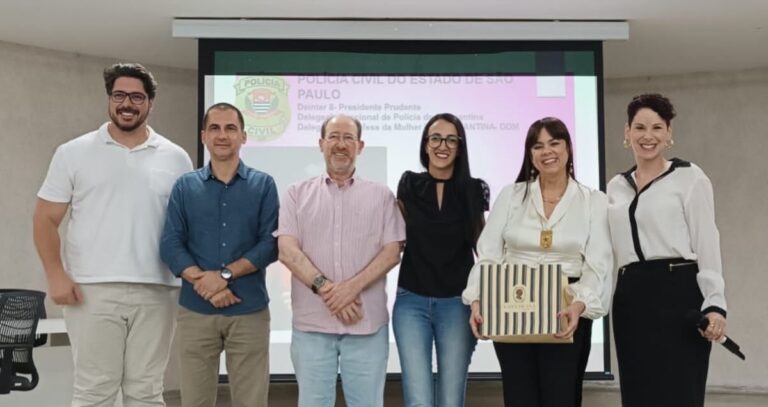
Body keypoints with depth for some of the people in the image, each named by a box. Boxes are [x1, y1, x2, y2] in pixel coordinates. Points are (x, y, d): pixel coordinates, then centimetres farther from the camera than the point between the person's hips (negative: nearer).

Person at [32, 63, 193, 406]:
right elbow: (45, 219, 4)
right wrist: (56, 275, -8)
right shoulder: (73, 153, 5)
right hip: (92, 290, -1)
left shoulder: (175, 158, 8)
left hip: (155, 292, 2)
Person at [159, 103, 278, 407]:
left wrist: (225, 274, -14)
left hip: (250, 311, -1)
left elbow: (271, 244, -4)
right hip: (195, 311, 1)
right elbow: (170, 245, -1)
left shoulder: (263, 185, 5)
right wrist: (203, 283, -15)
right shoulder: (185, 186, 8)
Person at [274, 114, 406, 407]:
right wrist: (325, 288, -15)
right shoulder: (297, 194, 9)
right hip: (311, 323, 0)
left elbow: (392, 251, 0)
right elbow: (286, 249, -3)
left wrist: (352, 287, -14)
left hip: (367, 323, 0)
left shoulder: (381, 195, 9)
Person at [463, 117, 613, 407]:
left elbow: (598, 265, -5)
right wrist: (477, 301, -15)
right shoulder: (510, 195, 6)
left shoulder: (593, 201, 4)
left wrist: (579, 305, -23)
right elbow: (488, 255, 1)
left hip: (566, 315, -1)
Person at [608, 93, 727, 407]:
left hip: (678, 293, -5)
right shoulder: (616, 187, 15)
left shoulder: (690, 177, 1)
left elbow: (707, 244, -4)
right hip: (631, 298, 5)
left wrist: (715, 304, -12)